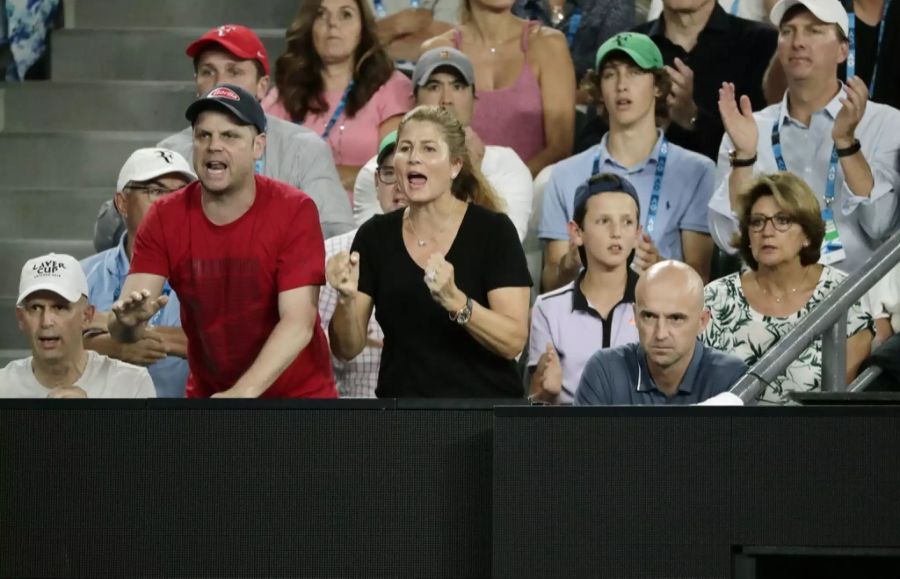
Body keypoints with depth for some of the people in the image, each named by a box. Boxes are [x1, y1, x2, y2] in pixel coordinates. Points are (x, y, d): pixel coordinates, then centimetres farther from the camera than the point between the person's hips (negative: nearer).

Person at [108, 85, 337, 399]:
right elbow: (122, 328, -13)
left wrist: (243, 391, -35)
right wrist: (129, 319, -37)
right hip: (207, 392, 2)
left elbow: (298, 323, -22)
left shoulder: (294, 211, -14)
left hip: (296, 394, -2)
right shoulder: (164, 218, -7)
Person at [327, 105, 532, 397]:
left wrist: (454, 301, -26)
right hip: (400, 397, 2)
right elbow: (347, 349, 2)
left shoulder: (493, 230, -5)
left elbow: (514, 342, -13)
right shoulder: (375, 235, 3)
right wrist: (347, 298, -16)